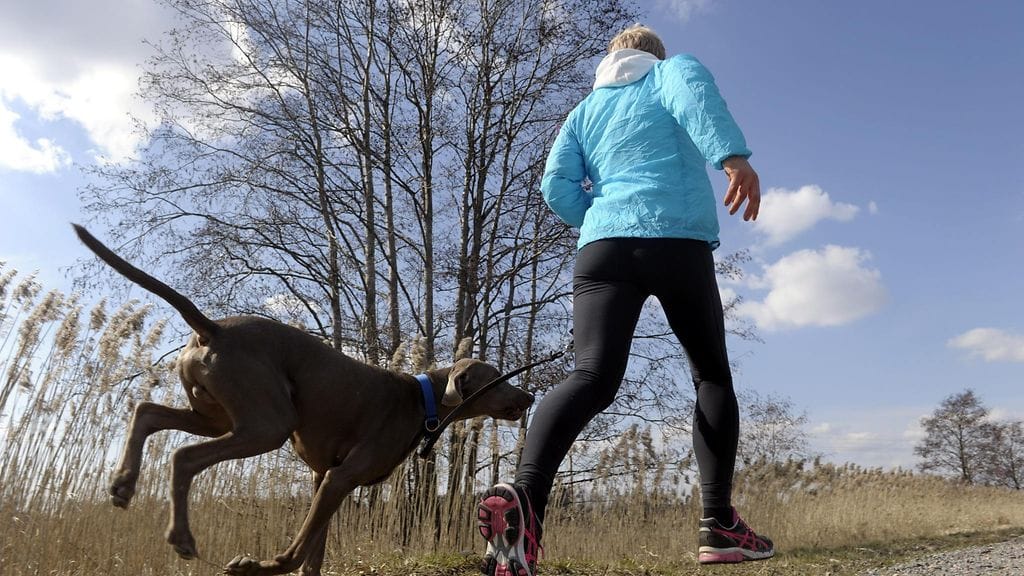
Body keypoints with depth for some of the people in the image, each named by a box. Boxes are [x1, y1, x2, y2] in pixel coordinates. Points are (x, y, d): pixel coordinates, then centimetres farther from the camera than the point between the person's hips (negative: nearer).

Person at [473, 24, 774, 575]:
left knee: (592, 377, -12)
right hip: (679, 241, -2)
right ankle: (718, 522, 6)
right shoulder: (673, 70, 19)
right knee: (712, 374, 13)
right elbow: (695, 91, -7)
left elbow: (556, 187, 13)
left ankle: (524, 495, -38)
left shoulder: (584, 111, 27)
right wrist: (734, 156, -23)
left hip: (603, 246, 3)